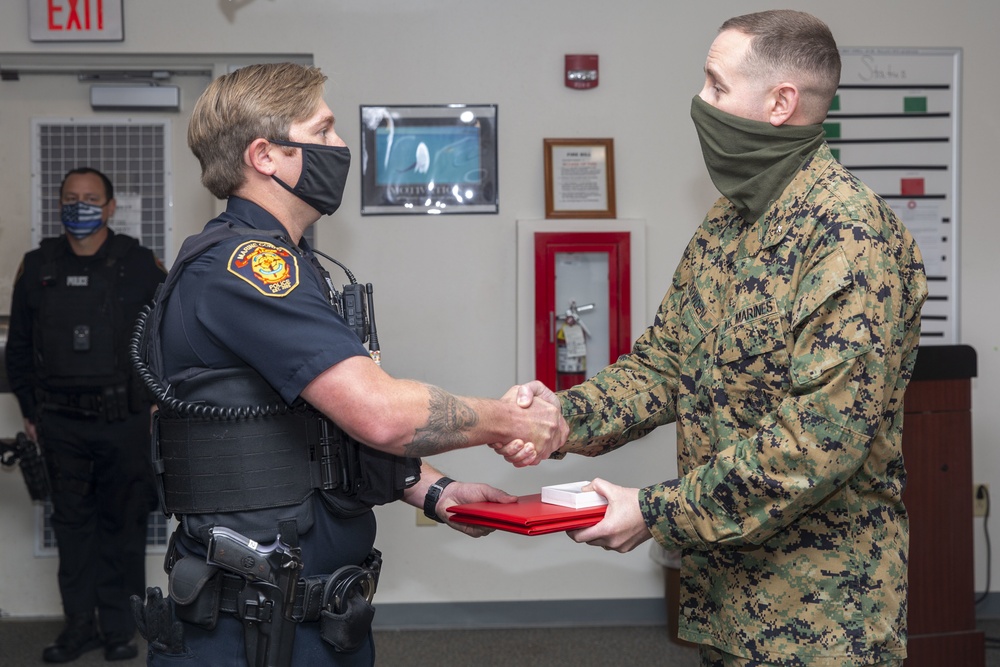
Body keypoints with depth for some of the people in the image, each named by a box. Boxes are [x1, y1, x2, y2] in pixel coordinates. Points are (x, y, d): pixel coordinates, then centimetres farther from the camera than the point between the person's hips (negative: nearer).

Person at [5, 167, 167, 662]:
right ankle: (80, 625, 18)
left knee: (122, 525, 5)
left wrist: (158, 394, 1)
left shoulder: (140, 265, 0)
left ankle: (117, 626, 15)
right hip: (60, 423, 2)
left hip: (125, 421, -2)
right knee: (73, 524, 9)